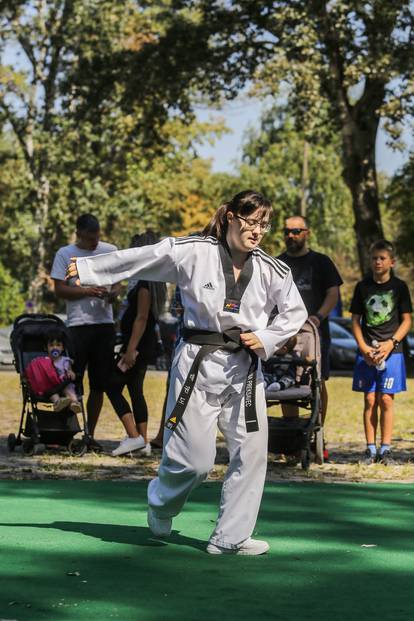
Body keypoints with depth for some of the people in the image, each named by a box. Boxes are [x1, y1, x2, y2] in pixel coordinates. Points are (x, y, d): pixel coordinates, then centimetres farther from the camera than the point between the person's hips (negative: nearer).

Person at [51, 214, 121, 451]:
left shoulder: (111, 251, 10)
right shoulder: (65, 254, 1)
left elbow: (118, 281, 16)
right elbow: (60, 289, -3)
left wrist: (114, 293, -8)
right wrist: (88, 292, -17)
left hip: (105, 324, 3)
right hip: (78, 325, -3)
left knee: (99, 384, 6)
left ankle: (90, 433, 15)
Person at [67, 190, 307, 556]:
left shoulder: (270, 270, 0)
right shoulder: (193, 252, -9)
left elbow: (296, 313, 10)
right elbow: (139, 260, -1)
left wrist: (266, 340, -6)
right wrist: (87, 270, 2)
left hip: (245, 368, 4)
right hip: (198, 364, -4)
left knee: (251, 451, 0)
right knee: (194, 458, -3)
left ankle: (230, 538, 11)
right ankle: (161, 505, 31)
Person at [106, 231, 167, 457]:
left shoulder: (146, 282, -17)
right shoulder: (154, 280, 13)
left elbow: (141, 318, -21)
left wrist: (131, 349, -23)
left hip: (138, 343, -10)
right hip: (146, 344, 10)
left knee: (113, 387, -6)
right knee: (136, 390, 13)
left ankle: (134, 437, -11)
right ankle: (143, 442, 13)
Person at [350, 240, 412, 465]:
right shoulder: (363, 286, 8)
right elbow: (356, 320, 9)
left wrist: (391, 343, -10)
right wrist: (363, 347, -5)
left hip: (391, 351, -1)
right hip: (367, 352, 2)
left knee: (386, 399, -4)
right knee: (369, 400, 0)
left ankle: (385, 449, 2)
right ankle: (371, 449, 5)